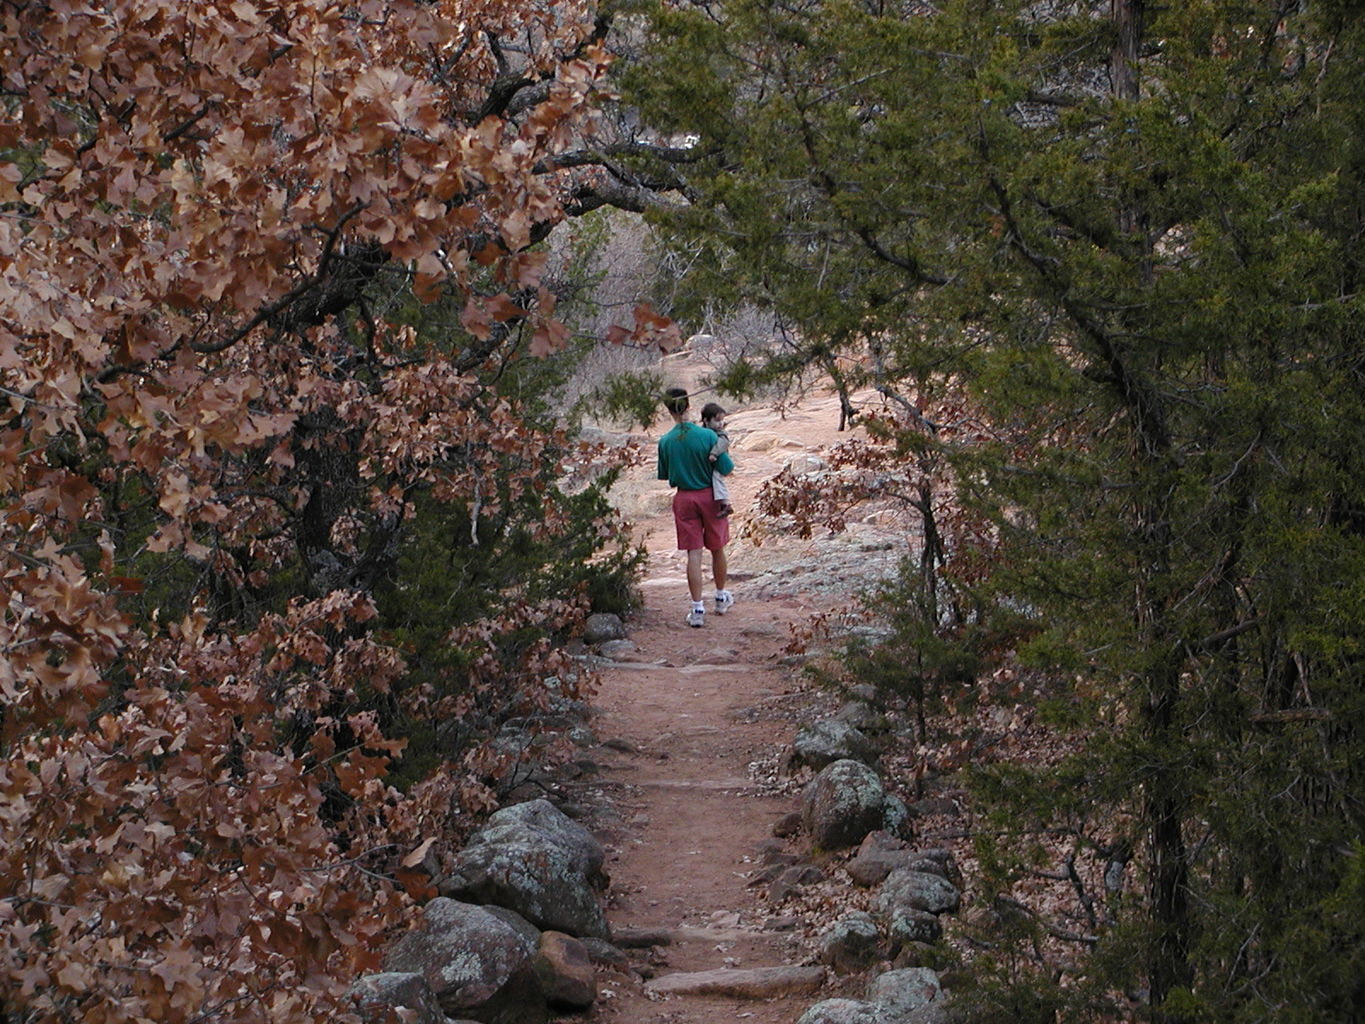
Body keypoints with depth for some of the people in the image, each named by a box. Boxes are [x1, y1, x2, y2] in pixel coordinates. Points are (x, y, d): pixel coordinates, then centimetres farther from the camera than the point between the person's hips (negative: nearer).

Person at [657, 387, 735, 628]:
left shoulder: (665, 442, -9)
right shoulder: (707, 435, -15)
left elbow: (665, 475, 3)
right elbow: (726, 469, -11)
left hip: (684, 498, 1)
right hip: (711, 496, -1)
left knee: (694, 553, 2)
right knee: (717, 549, 17)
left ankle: (697, 608, -3)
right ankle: (721, 598, 34)